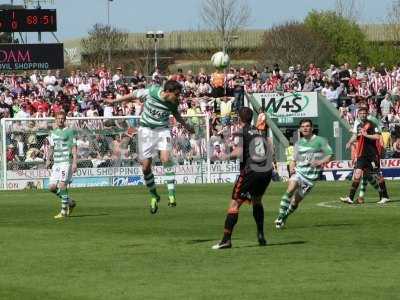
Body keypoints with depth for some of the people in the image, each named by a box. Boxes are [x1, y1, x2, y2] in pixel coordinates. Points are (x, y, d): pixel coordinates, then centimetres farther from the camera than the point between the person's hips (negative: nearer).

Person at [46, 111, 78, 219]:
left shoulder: (70, 132, -1)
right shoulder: (53, 133, 16)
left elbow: (74, 148, -4)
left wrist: (74, 162, -13)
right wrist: (49, 159, 10)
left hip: (66, 162, -7)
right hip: (56, 162, 7)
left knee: (62, 185, -15)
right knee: (52, 187, 0)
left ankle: (64, 211, -10)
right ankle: (70, 202, 20)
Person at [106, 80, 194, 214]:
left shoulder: (174, 102, -11)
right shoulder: (150, 92, -20)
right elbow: (134, 95, -2)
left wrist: (185, 125, 20)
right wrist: (114, 101, 8)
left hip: (163, 129, 0)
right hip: (146, 129, 0)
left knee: (165, 158, -23)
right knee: (145, 166, 0)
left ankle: (171, 194, -21)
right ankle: (154, 196, 19)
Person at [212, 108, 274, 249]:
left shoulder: (241, 132, -2)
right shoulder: (261, 132, 15)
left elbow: (238, 152, -14)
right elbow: (271, 151, 16)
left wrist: (229, 156, 2)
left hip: (250, 172, -6)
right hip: (267, 171, 6)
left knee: (235, 204, -3)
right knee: (257, 201, 27)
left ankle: (226, 239, -11)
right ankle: (261, 236, 21)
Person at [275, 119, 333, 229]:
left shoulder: (320, 141, 1)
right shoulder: (298, 143, 14)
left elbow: (330, 155, 0)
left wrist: (320, 162, -17)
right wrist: (292, 167, 1)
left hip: (311, 174, -2)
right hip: (298, 171, 2)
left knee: (296, 200, -1)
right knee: (290, 189, -27)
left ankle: (283, 219, 20)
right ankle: (281, 216, -25)